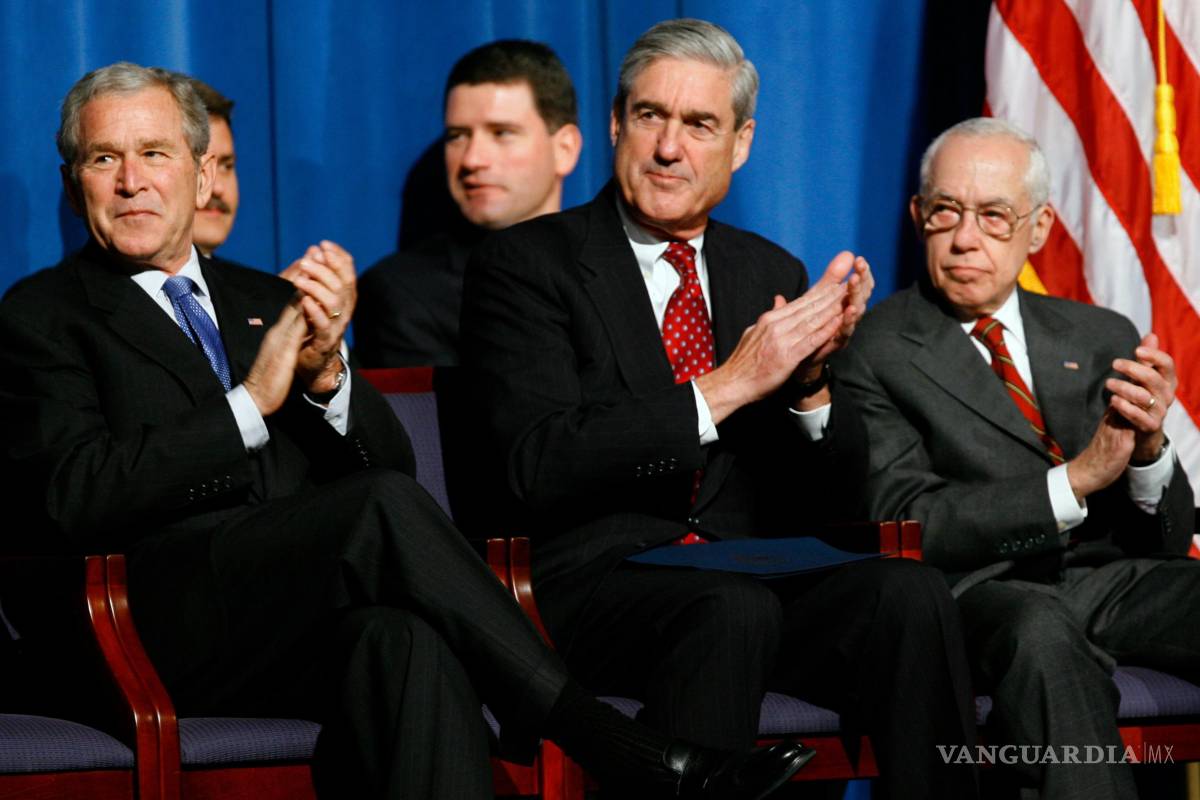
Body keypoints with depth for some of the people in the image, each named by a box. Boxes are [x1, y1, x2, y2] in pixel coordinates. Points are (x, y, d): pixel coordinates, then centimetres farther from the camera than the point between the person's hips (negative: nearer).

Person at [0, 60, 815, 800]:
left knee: (405, 643, -34)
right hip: (167, 630, -4)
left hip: (301, 623, 4)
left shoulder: (267, 302, 26)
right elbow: (76, 491, -7)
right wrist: (251, 403, -10)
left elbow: (390, 459, 16)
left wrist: (327, 374, -6)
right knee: (383, 508, -31)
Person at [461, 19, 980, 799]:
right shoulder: (526, 262, 1)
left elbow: (824, 498, 14)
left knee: (909, 592, -25)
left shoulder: (773, 274, 16)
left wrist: (810, 377, -6)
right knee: (734, 609, -36)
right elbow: (542, 465, -13)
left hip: (748, 578, 5)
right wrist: (726, 386, -16)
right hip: (593, 582, -4)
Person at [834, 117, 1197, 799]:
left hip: (1119, 583, 4)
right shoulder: (877, 353, 6)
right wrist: (1074, 481, -15)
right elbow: (903, 525, -8)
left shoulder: (1104, 339, 19)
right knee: (1040, 629, -39)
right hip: (985, 592, -4)